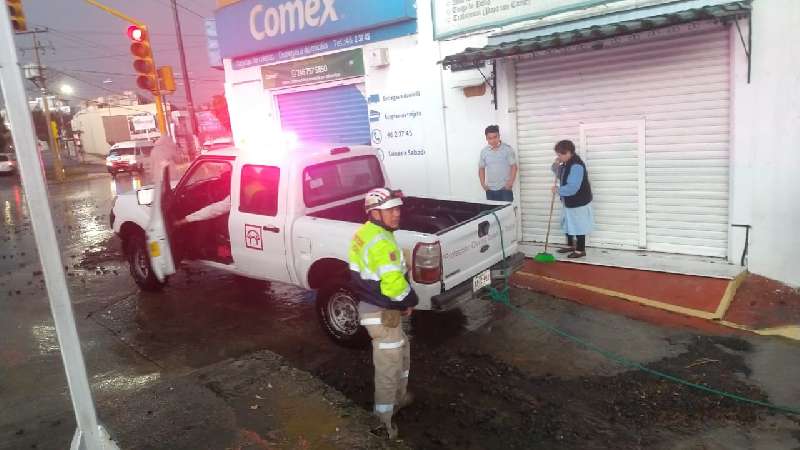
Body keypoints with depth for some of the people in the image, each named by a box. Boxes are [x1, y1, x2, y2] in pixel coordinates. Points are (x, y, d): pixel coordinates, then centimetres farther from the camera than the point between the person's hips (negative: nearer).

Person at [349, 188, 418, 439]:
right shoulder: (382, 243, -26)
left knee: (402, 350, 28)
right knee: (388, 367, 3)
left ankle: (399, 397, 44)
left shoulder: (364, 233, 4)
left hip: (369, 305, 10)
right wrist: (410, 302, -10)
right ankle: (384, 419, 16)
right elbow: (394, 284, -32)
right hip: (382, 313, -10)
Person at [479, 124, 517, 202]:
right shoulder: (484, 151, 6)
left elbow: (514, 167, -4)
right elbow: (481, 168, 14)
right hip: (490, 190, 3)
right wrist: (483, 184, 3)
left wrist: (510, 183, -13)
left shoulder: (507, 149, -4)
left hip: (505, 189, -3)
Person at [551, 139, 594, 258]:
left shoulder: (576, 166, -27)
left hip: (578, 202, -10)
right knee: (568, 224, 20)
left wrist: (558, 190, -18)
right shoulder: (566, 163, 4)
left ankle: (580, 250, 15)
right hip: (568, 201, 10)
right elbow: (559, 175, 20)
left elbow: (572, 188, -33)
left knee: (578, 226, 2)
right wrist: (556, 165, -1)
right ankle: (570, 245, 35)